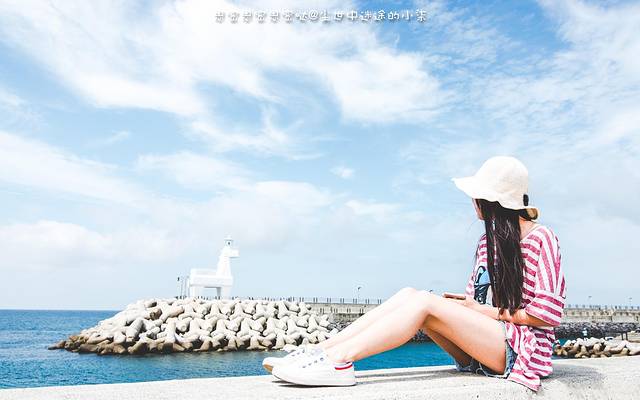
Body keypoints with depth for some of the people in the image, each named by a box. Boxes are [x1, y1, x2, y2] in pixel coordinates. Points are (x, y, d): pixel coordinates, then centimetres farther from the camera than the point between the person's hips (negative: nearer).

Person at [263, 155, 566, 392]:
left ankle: (337, 361, -37)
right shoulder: (487, 240, 17)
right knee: (408, 294, -17)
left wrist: (485, 310, -11)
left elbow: (548, 314, -12)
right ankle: (318, 351, -26)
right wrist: (462, 306, -8)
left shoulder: (541, 238, -6)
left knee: (424, 302, -28)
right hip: (483, 344, 7)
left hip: (521, 349, -6)